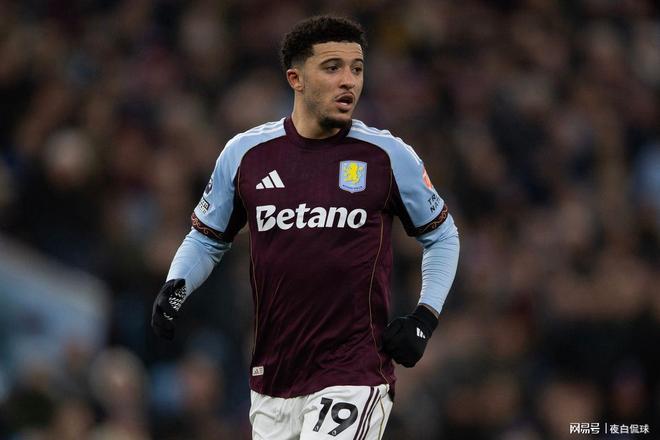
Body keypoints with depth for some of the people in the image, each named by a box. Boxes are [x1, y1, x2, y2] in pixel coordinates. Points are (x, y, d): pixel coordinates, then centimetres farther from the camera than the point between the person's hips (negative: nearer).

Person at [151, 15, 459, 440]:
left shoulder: (388, 156, -1)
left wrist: (425, 317, 0)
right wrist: (176, 286, -2)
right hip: (272, 378, 3)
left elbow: (442, 234, 12)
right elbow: (207, 238, 17)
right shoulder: (245, 153, 4)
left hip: (355, 373, -3)